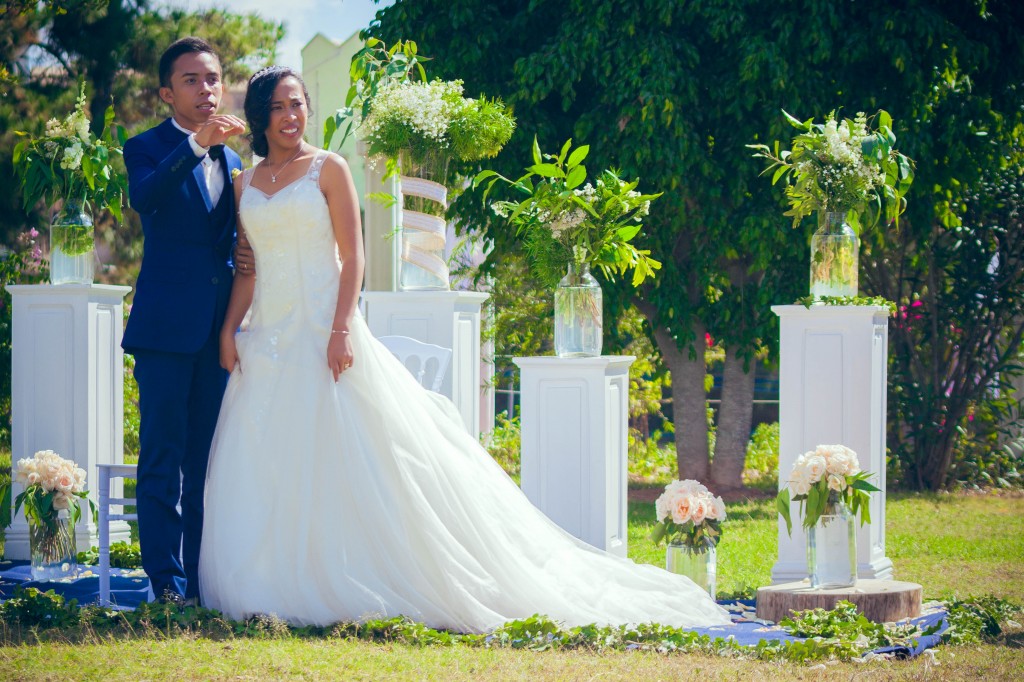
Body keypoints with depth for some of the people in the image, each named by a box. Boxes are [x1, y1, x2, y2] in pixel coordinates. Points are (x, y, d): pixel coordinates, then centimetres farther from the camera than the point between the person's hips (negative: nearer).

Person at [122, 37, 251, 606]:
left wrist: (248, 259, 4)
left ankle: (201, 577, 11)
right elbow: (143, 197, -23)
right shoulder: (148, 148, 0)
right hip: (167, 327, -5)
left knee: (207, 461, 7)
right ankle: (166, 580, -6)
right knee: (162, 457, -6)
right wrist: (196, 144, -32)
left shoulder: (233, 157, 17)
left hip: (218, 328, 6)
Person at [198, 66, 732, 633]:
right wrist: (229, 330, 1)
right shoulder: (246, 184, 13)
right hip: (267, 340, 5)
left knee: (348, 461, -6)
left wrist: (341, 328, -15)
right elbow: (247, 268, 15)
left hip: (322, 331, -5)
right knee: (265, 466, 0)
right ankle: (278, 588, 5)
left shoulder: (327, 170, 0)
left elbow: (352, 257, -5)